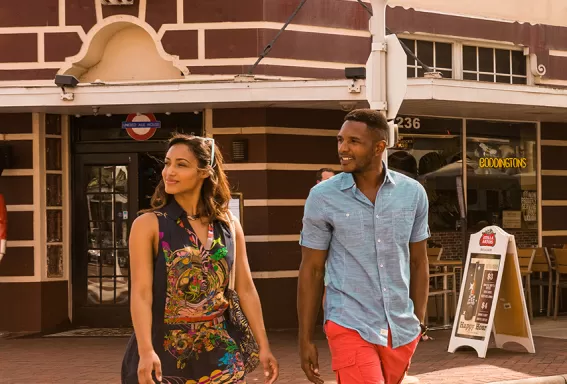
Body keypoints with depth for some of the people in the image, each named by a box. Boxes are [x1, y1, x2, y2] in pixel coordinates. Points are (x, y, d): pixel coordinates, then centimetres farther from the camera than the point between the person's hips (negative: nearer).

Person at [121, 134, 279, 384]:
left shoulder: (229, 227, 5)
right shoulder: (148, 225, -5)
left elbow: (246, 290, 8)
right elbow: (141, 292, -13)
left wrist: (264, 347, 6)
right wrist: (146, 351, -24)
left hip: (218, 355, 3)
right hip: (164, 353, -3)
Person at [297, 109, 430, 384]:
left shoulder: (413, 193, 0)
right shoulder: (322, 197, -6)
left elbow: (418, 262, 9)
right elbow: (311, 270, -1)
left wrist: (419, 323, 6)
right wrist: (305, 340, -1)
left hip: (402, 328, 3)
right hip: (351, 327, -3)